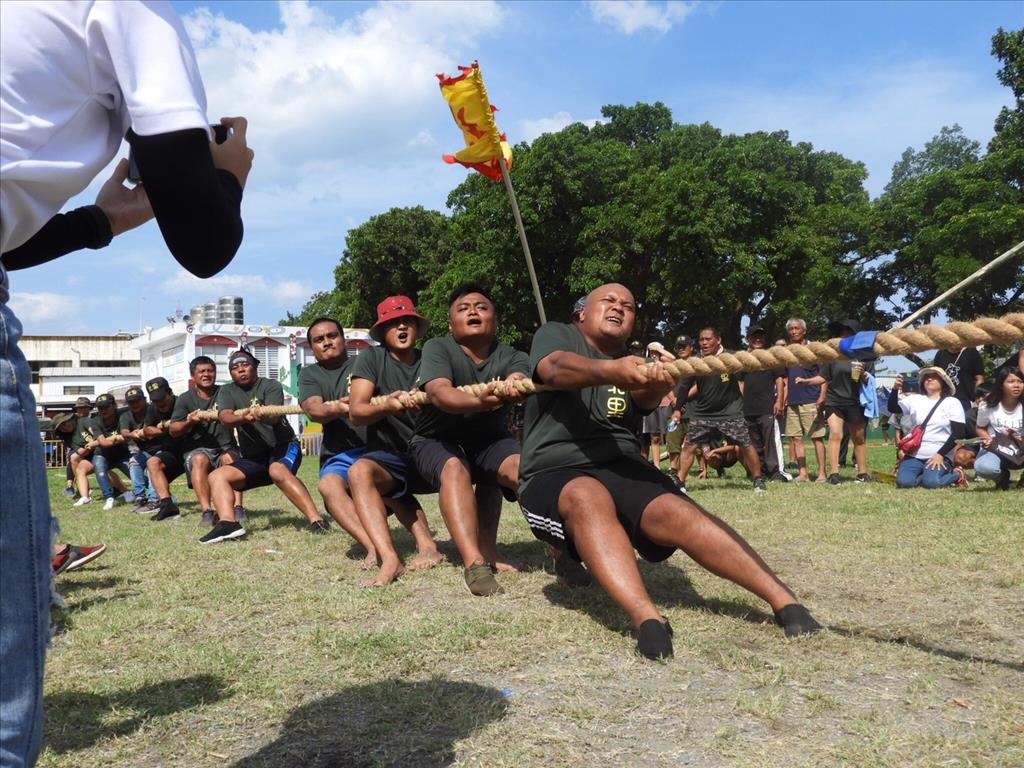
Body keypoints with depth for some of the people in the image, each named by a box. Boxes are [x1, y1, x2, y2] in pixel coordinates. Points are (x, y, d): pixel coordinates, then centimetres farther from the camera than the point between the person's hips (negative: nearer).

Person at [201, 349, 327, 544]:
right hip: (252, 458, 5)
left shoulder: (271, 386, -4)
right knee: (216, 476, -13)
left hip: (283, 447, -5)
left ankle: (316, 520, -43)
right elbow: (225, 417, -15)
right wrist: (244, 417, -39)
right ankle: (227, 523, -33)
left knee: (278, 471, -35)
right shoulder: (227, 392, 6)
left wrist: (263, 416, -49)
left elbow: (273, 416, -23)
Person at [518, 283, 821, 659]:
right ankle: (648, 620, -52)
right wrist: (612, 371, -36)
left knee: (676, 510, -27)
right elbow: (556, 368, -15)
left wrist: (656, 383, -33)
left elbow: (646, 397, -7)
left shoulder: (633, 365, 19)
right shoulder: (555, 335, 11)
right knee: (589, 498, -37)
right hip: (554, 475, -3)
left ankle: (785, 600, -35)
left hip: (622, 468, 3)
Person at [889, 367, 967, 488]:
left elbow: (958, 433, -4)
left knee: (931, 482, -29)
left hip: (940, 456, -2)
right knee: (904, 481, -23)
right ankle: (927, 474, 6)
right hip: (914, 455, 3)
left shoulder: (952, 403, 3)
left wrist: (940, 454, -14)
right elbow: (892, 408, -4)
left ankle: (956, 474, 3)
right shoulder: (915, 399, 11)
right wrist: (895, 389, -23)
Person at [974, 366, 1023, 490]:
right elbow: (981, 428, 8)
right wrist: (988, 439, -13)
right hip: (995, 448, -1)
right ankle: (1003, 476, 5)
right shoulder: (987, 406, -8)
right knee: (983, 468, -36)